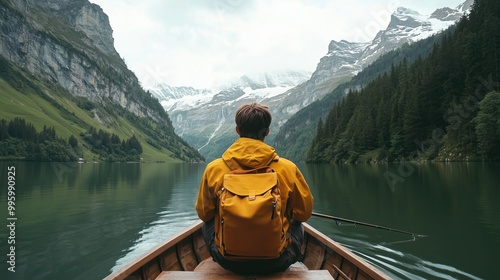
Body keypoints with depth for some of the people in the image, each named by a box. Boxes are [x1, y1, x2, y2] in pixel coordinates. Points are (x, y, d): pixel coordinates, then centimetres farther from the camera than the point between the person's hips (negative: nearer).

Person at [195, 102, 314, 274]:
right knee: (297, 226, 30)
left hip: (228, 261, 1)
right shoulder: (287, 168, -14)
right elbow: (304, 213, 0)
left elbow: (204, 213, 3)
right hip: (276, 262, 0)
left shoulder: (214, 168, -12)